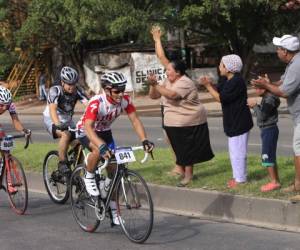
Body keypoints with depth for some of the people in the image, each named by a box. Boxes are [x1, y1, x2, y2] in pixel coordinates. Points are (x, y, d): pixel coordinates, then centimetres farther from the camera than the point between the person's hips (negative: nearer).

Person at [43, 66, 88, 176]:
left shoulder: (77, 92, -15)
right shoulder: (55, 91, -25)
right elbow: (52, 109, -40)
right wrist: (58, 124, -57)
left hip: (67, 120, 5)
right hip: (51, 120, -5)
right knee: (66, 134, -33)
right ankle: (62, 163, -21)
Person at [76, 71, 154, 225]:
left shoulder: (125, 100, -21)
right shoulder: (96, 103, -37)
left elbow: (135, 120, -19)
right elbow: (88, 127, -46)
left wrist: (144, 140, -34)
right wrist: (102, 146, -60)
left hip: (104, 131, 6)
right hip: (85, 132, -5)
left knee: (113, 169, 0)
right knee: (99, 150, -38)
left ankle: (113, 210, 13)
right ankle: (89, 178, -10)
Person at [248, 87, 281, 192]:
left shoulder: (269, 99, -20)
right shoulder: (267, 98, 10)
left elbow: (262, 116, -21)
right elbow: (263, 113, 14)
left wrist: (255, 105, -10)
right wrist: (255, 106, 3)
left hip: (269, 130, -10)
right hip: (267, 130, 10)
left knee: (266, 157, -8)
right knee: (270, 156, 15)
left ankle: (274, 182, -4)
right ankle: (276, 181, 20)